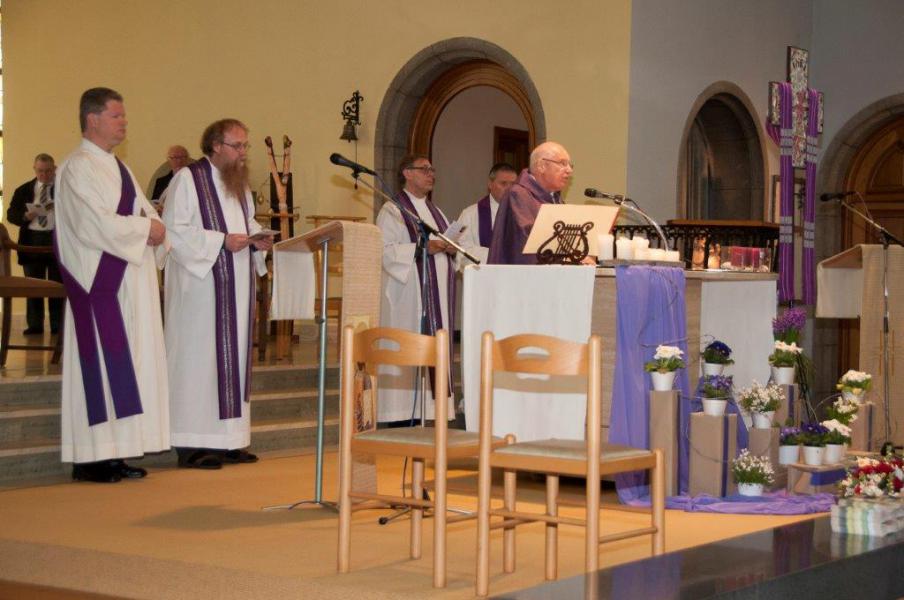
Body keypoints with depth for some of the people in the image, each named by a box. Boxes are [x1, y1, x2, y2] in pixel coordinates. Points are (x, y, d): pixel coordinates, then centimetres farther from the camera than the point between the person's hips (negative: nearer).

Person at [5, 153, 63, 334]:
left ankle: (58, 325, 7)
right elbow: (11, 214, 6)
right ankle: (34, 324, 10)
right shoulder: (23, 190, 11)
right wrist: (25, 216, -14)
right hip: (32, 240, 2)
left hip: (57, 239, -2)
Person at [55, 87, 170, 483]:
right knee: (99, 362, -8)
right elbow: (96, 224, -20)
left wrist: (154, 227, -2)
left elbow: (141, 212, 19)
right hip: (99, 282, -9)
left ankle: (113, 452, 10)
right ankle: (89, 459, -4)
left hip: (129, 280, 9)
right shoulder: (78, 168, -11)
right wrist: (146, 228, -12)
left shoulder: (117, 168, 18)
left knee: (127, 360, 7)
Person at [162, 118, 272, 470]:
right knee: (199, 357, -8)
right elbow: (174, 230, -15)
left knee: (233, 356, 7)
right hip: (200, 285, -8)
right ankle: (192, 445, -6)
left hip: (235, 286, 8)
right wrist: (221, 240, -20)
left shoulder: (240, 184, 18)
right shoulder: (188, 180, -7)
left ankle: (227, 440, 12)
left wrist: (257, 240, 2)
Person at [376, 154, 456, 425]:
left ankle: (421, 417, 6)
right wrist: (422, 248, -21)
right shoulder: (392, 211, -2)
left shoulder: (434, 211, 21)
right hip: (407, 294, -7)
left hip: (436, 296, 7)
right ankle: (401, 422, -8)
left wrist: (452, 248, -1)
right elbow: (385, 251, -13)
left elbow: (447, 246, 21)